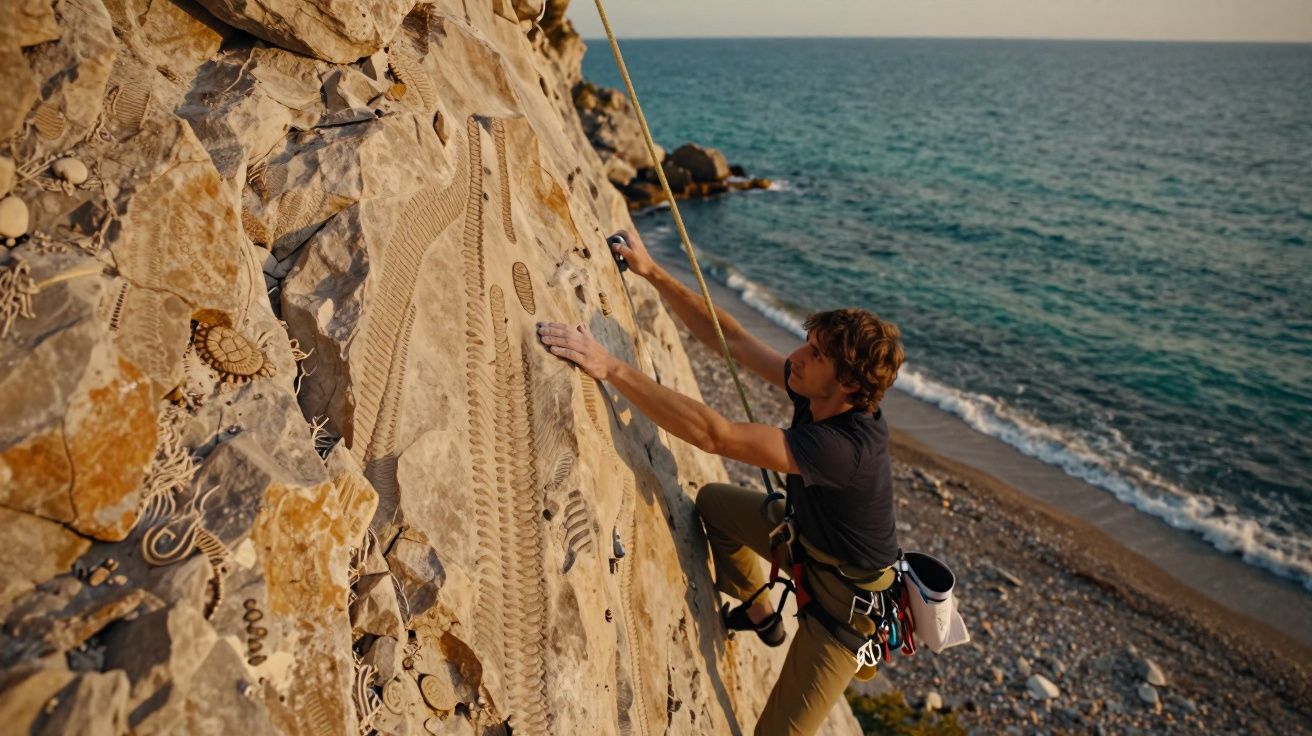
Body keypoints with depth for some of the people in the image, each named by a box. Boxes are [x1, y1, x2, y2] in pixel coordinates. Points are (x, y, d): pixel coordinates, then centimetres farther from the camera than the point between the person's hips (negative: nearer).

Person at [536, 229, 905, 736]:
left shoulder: (843, 448, -40)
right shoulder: (817, 395, -17)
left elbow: (713, 435, -47)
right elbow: (729, 339, -11)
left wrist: (610, 368, -47)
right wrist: (653, 273, -13)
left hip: (847, 598, -8)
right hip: (806, 537, 8)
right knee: (713, 501, 18)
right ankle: (761, 615, 35)